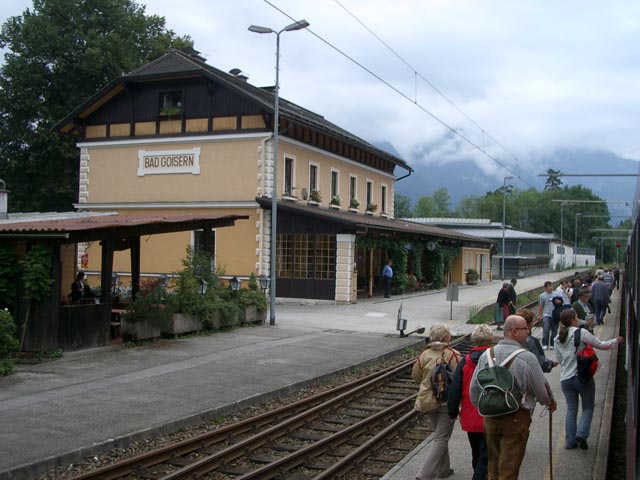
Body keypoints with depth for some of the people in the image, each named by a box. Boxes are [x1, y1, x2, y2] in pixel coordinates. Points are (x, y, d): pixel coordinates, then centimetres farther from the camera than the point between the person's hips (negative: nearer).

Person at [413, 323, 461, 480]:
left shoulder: (425, 354, 0)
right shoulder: (452, 355, -14)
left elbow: (415, 376, 9)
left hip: (427, 401, 5)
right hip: (446, 401, -5)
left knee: (439, 435, 24)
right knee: (441, 439, 0)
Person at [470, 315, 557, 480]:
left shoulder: (486, 355, 1)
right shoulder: (527, 358, -15)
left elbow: (474, 389, 5)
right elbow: (541, 388, -5)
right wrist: (550, 402, 17)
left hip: (490, 417, 5)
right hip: (516, 418, -5)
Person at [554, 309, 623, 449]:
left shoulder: (558, 338, 6)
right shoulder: (581, 333, -11)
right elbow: (601, 345, -4)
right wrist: (616, 341, 12)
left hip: (565, 378, 5)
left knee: (571, 409, 13)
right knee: (588, 407, 12)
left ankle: (570, 441, 13)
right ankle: (581, 434, -6)